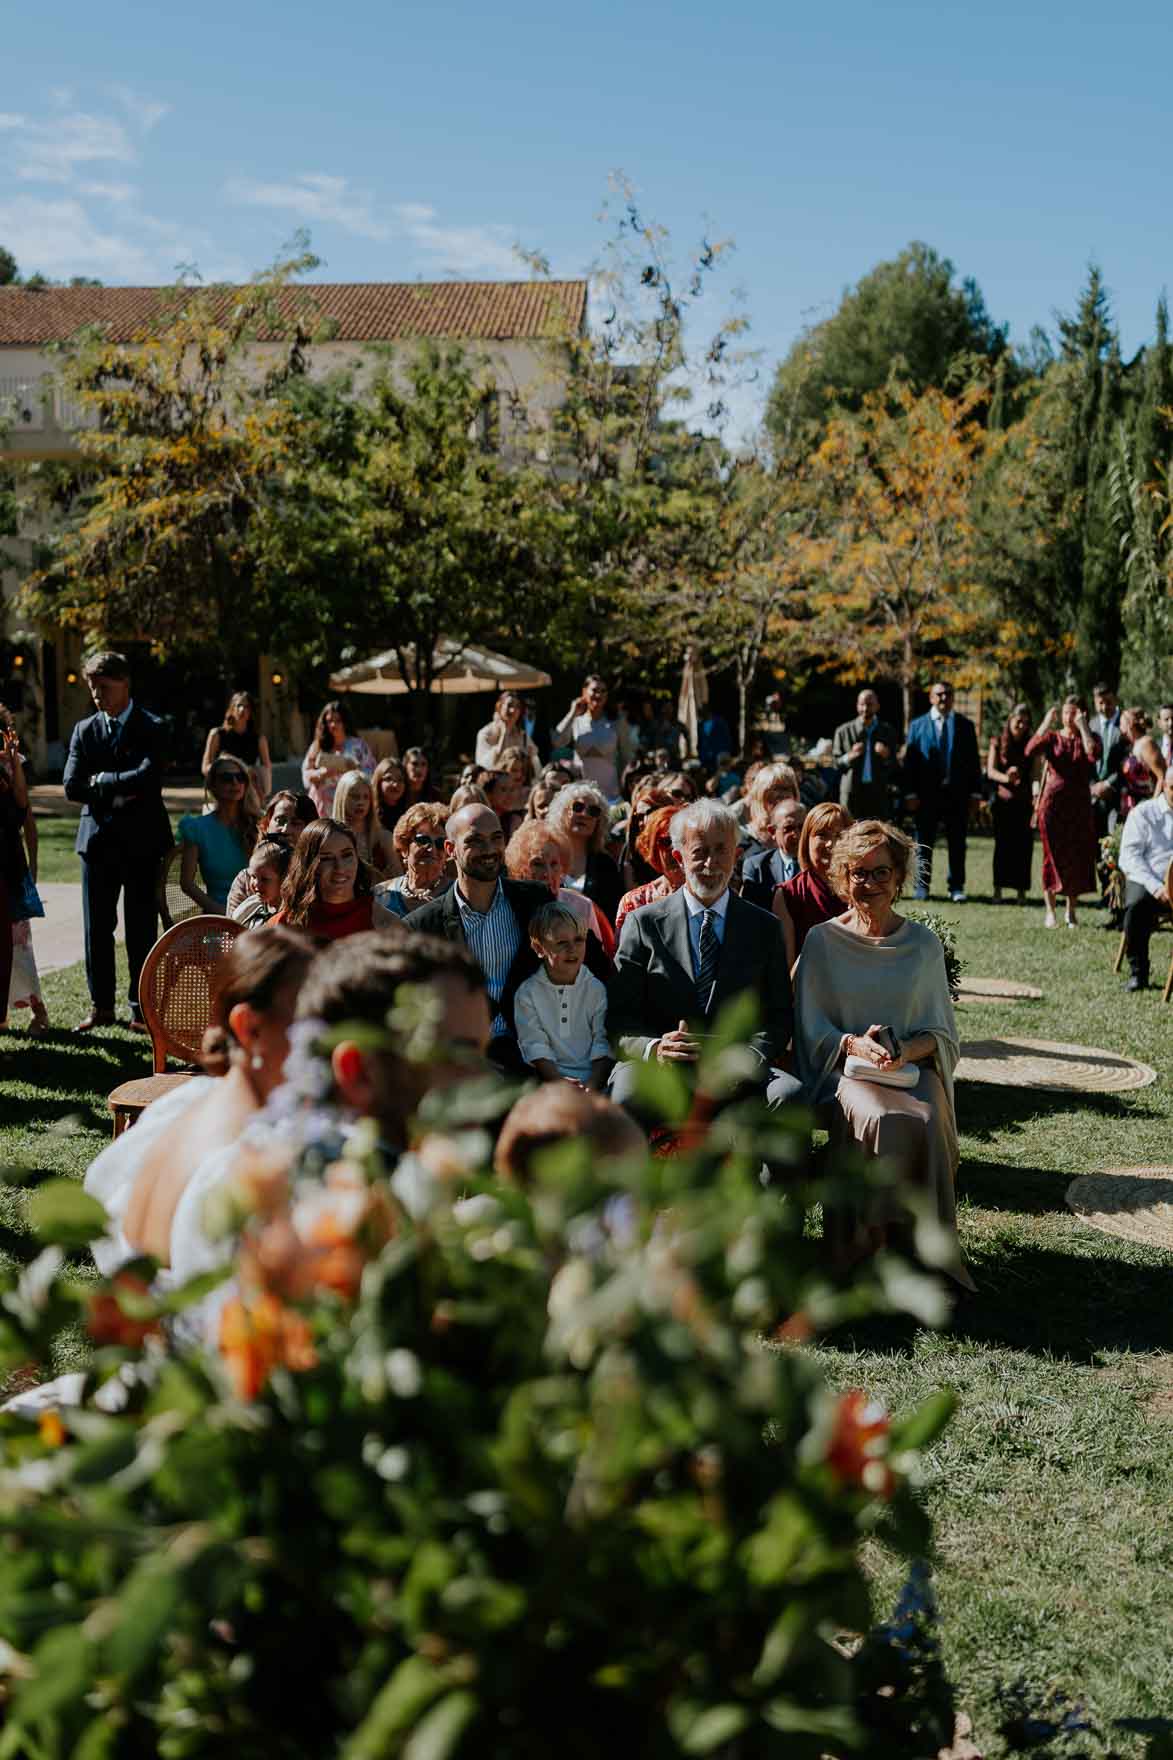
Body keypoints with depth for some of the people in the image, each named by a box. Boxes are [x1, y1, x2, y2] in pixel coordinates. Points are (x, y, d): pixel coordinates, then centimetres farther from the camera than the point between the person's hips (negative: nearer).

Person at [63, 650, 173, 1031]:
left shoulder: (151, 728, -2)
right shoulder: (84, 730, 9)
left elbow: (147, 777, -18)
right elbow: (71, 786, 0)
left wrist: (101, 781, -9)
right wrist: (118, 793, -9)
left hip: (141, 841, -3)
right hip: (97, 839, 3)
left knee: (141, 928, 2)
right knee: (97, 928, 6)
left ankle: (141, 1008, 10)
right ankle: (101, 1006, 16)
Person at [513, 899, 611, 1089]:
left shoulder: (596, 989, 8)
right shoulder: (527, 992, 6)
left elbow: (603, 1043, 2)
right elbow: (535, 1044, -2)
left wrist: (592, 1084, -14)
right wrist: (559, 1081, -17)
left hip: (593, 1077, 1)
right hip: (549, 1076, -1)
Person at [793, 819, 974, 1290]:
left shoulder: (923, 945, 10)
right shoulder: (822, 941, 5)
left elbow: (941, 1032, 12)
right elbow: (811, 1029, 6)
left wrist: (908, 1049, -10)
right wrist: (854, 1045, -14)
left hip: (914, 1068, 2)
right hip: (846, 1069, -1)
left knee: (926, 1121, -33)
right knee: (880, 1120, -35)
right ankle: (869, 1251, -26)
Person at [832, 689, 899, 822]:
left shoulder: (888, 730, 9)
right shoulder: (843, 731, 5)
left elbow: (893, 767, 10)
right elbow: (836, 764, 5)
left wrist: (886, 756, -12)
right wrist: (849, 757, -15)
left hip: (878, 792, 1)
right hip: (852, 793, -1)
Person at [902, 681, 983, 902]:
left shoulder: (965, 725, 9)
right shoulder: (918, 725, 5)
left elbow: (973, 760, 8)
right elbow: (910, 760, 1)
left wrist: (975, 792, 1)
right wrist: (910, 793, -6)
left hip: (957, 793, 1)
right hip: (927, 793, -1)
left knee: (957, 843, 4)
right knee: (924, 842, 5)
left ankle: (956, 887, 10)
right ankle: (922, 885, 14)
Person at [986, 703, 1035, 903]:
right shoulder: (997, 742, 6)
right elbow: (990, 771, -2)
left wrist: (1036, 799, -15)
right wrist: (1005, 777, -23)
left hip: (1025, 802, 0)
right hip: (1003, 799, 0)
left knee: (1023, 845, -2)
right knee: (1002, 844, 0)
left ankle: (1021, 890, 4)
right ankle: (998, 889, 5)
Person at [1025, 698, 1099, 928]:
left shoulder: (1088, 738, 5)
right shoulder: (1052, 737, 5)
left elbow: (1094, 755, -19)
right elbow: (1030, 751, -16)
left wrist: (1083, 727, -15)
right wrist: (1046, 723, -15)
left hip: (1079, 805, 1)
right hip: (1053, 802, -1)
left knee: (1078, 856, 3)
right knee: (1052, 856, 2)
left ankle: (1071, 911, 14)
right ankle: (1050, 911, 8)